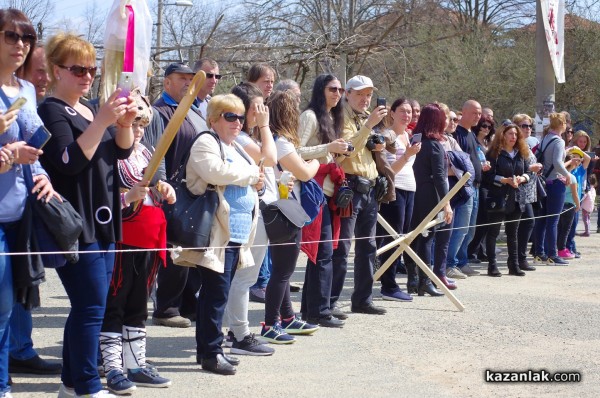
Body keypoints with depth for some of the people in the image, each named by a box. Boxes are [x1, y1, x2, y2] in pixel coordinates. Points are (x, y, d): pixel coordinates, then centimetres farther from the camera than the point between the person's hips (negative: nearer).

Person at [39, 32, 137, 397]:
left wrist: (125, 124, -8)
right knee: (92, 307, -10)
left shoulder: (91, 109, 17)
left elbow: (123, 152, 11)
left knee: (86, 306, 11)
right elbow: (69, 161, -20)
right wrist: (101, 122, -26)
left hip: (103, 222, 8)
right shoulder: (52, 111, -8)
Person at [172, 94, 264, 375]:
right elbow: (217, 172, -23)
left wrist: (256, 182, 8)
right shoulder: (206, 143, -6)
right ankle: (211, 352, -2)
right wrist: (253, 174, -12)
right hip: (217, 233, -9)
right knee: (217, 291, -8)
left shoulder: (236, 147, 23)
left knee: (214, 292, 12)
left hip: (237, 233, 9)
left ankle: (206, 348, 18)